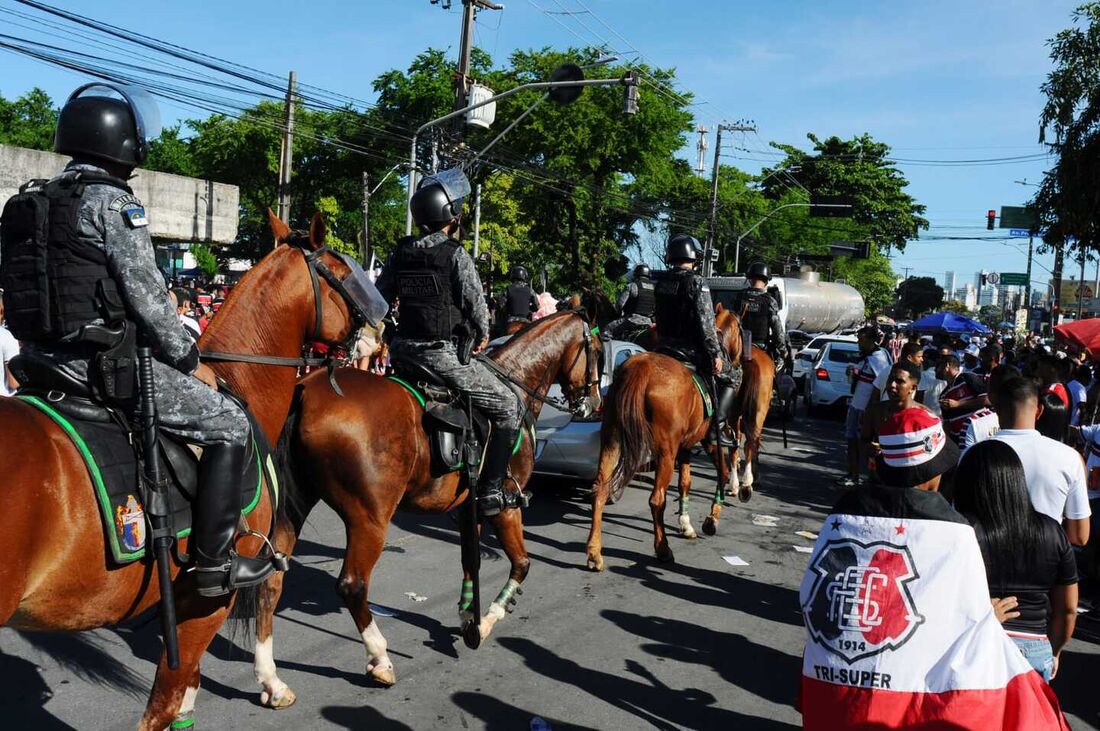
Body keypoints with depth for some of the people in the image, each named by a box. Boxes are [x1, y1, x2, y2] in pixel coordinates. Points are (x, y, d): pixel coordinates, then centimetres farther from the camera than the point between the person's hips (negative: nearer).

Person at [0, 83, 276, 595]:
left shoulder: (43, 198, 15)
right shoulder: (113, 201, -12)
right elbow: (146, 297, -15)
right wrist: (191, 362, -4)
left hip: (48, 356, 10)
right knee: (230, 426, -4)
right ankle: (213, 562, -4)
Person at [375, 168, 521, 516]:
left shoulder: (400, 253, 6)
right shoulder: (455, 255, -11)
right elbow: (477, 304, -9)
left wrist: (389, 336, 27)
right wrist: (482, 336, 9)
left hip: (403, 350, 7)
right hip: (445, 354, -7)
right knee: (508, 405, 3)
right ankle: (490, 491, 0)